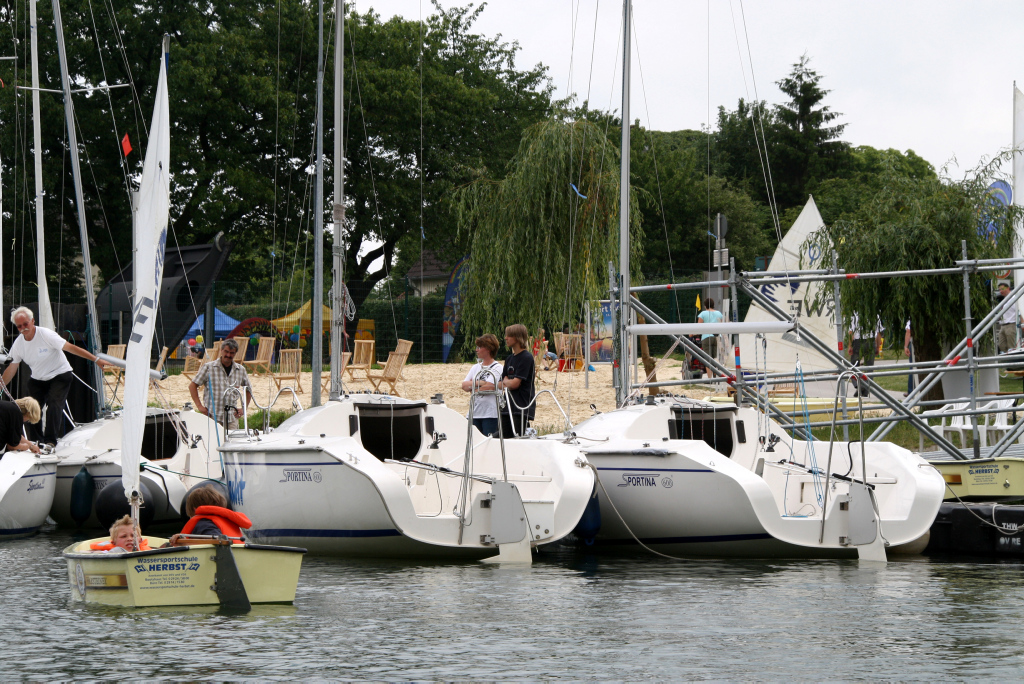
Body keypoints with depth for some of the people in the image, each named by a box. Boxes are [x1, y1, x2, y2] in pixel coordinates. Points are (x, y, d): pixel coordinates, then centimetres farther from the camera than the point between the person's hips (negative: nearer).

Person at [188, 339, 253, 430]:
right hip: (211, 418, -3)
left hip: (231, 419, 3)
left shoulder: (241, 370, 11)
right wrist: (199, 406, -4)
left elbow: (248, 389, 25)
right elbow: (192, 385, 4)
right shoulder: (208, 367, 1)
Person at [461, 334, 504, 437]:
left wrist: (472, 387, -3)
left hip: (490, 414, -6)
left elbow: (490, 386, -15)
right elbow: (464, 385, 7)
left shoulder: (497, 368, -3)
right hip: (475, 412, 6)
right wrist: (479, 383, -10)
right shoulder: (475, 368, 17)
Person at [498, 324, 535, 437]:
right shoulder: (510, 358, 16)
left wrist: (505, 381, 5)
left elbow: (515, 383, -15)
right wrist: (508, 383, -7)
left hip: (522, 408, -8)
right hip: (508, 407, 8)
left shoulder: (526, 358, -9)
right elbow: (500, 385, 14)